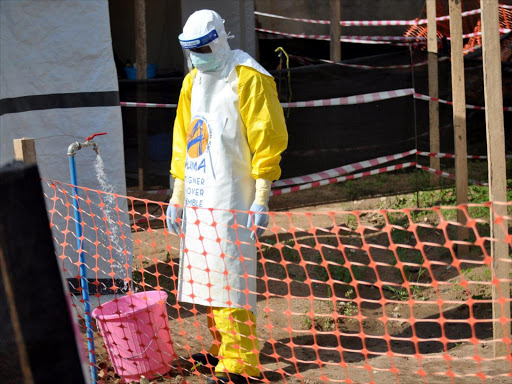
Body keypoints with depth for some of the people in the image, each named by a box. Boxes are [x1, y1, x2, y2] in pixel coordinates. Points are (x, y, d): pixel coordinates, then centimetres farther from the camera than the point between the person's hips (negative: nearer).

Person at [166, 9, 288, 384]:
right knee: (209, 277, 12)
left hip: (230, 199, -8)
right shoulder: (193, 82, 15)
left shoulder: (249, 79, -9)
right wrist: (177, 195, 19)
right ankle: (223, 346, 24)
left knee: (229, 277, -9)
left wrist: (261, 200, -15)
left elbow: (268, 140, -12)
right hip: (199, 198, 8)